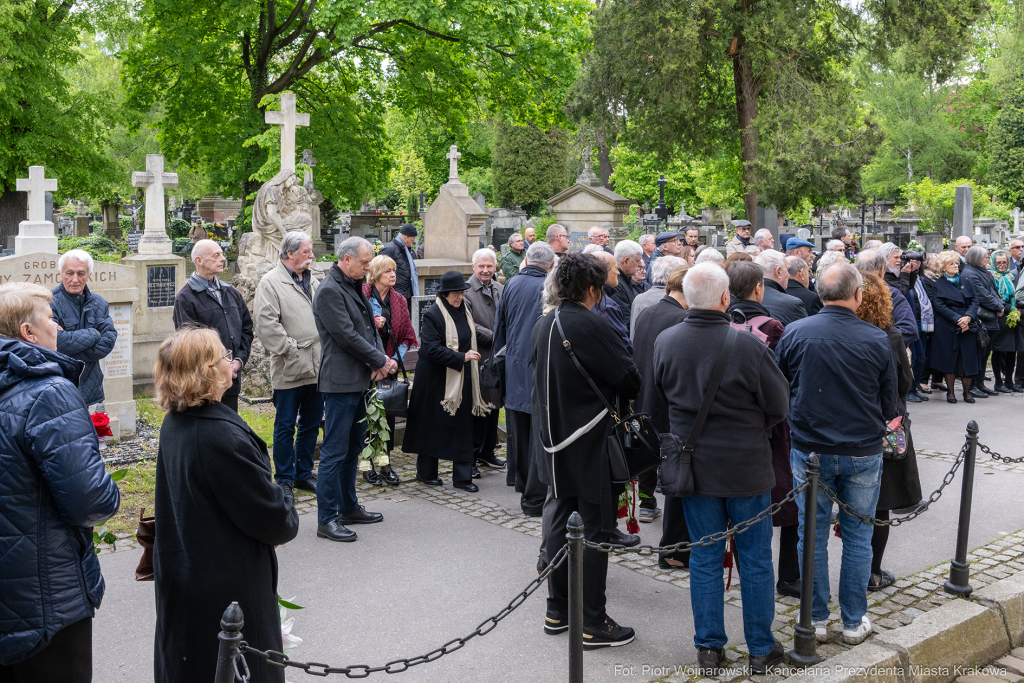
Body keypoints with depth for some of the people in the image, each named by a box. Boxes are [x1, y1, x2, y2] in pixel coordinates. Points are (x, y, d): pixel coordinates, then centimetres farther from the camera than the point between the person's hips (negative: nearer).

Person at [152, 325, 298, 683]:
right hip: (229, 588, -9)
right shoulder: (223, 436, -29)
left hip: (180, 575, 9)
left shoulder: (174, 425, 0)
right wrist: (288, 521, 0)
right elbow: (270, 516, -23)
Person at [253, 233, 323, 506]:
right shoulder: (271, 283, -8)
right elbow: (265, 323, -17)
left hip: (316, 367, 7)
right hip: (289, 370, -7)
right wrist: (290, 349, -17)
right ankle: (284, 480, 13)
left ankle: (304, 473, 28)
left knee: (311, 424, 15)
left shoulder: (312, 281, 15)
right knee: (285, 427, 3)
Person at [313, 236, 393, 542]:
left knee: (353, 448, 18)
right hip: (340, 382, -10)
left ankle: (348, 507, 29)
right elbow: (348, 336, -20)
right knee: (335, 453, -5)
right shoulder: (329, 291, -15)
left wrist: (380, 360, -1)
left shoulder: (354, 287, 15)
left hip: (359, 380, 10)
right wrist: (381, 361, -11)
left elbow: (370, 327, 16)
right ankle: (327, 520, 1)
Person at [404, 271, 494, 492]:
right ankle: (426, 472, 20)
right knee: (432, 425, 5)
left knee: (463, 426, 4)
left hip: (462, 379, 6)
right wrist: (461, 357, -23)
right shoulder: (432, 315, -13)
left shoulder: (465, 312, 10)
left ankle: (462, 476, 8)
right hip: (436, 380, -6)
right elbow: (432, 349, -20)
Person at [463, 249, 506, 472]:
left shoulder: (500, 289, 11)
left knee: (493, 405, 13)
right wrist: (492, 337, -17)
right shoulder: (465, 290, -9)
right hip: (476, 359, -6)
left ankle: (486, 451, 26)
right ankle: (469, 455, 9)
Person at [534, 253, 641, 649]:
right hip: (591, 445, -8)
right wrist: (633, 393, 6)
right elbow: (629, 379, -15)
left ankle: (557, 611, 26)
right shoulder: (592, 326, -19)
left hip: (554, 442, 8)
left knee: (559, 521, 16)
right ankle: (593, 624, 7)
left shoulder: (543, 325, 5)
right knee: (594, 530, 0)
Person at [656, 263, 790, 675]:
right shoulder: (749, 346, -19)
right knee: (755, 558, 12)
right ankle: (762, 650, 23)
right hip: (747, 466, -3)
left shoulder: (665, 343, -9)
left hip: (694, 465, 3)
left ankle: (708, 649, 21)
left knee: (704, 558, 13)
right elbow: (779, 407, -7)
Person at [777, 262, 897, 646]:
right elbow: (889, 406, 1)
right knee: (858, 538, 11)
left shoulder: (793, 334, -9)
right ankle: (854, 622, 20)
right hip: (863, 454, 0)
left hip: (809, 451, 0)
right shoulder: (877, 341, -9)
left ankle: (815, 620, 19)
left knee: (813, 536, 11)